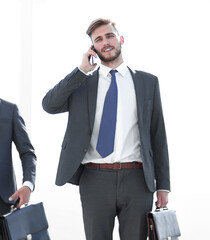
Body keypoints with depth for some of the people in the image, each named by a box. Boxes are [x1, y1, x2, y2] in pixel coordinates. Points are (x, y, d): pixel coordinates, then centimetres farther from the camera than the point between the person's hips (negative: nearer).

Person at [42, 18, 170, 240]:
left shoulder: (147, 82, 11)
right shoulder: (81, 82, 11)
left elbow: (158, 136, 9)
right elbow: (49, 105, -6)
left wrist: (163, 185, 4)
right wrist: (82, 70, -10)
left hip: (136, 180, 0)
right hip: (95, 179, 0)